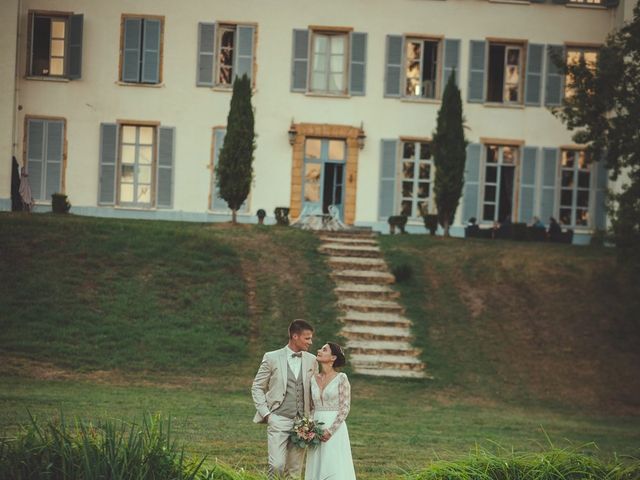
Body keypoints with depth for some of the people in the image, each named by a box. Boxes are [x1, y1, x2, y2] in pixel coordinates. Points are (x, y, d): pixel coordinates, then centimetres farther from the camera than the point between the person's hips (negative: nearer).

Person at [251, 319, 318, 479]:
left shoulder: (311, 360, 8)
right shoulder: (272, 358, -1)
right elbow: (257, 387, 4)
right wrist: (266, 414, -4)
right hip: (278, 421, -3)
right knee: (277, 466, -14)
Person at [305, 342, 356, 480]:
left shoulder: (341, 378, -5)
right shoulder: (313, 379, 10)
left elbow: (345, 408, -9)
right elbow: (310, 407, 15)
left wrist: (330, 430, -16)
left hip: (335, 429, -5)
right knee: (317, 469, 5)